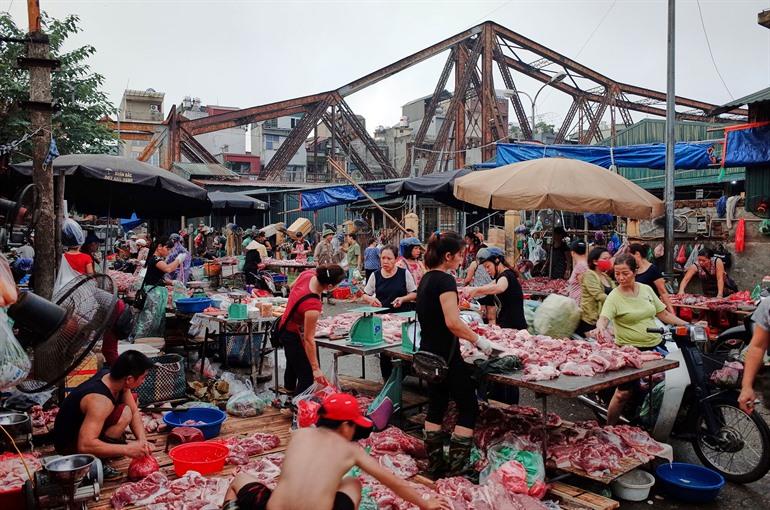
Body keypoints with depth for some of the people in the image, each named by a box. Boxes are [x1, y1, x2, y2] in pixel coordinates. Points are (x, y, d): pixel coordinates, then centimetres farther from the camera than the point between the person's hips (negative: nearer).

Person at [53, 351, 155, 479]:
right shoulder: (100, 401, -34)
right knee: (124, 414, -28)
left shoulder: (109, 376, -9)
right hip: (70, 446, -9)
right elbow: (84, 446, -40)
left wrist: (142, 440, -16)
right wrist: (127, 449, -35)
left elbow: (135, 412, -1)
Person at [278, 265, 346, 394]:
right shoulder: (313, 307, -41)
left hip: (287, 327, 10)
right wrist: (316, 368, -24)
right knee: (307, 377, -1)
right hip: (294, 336, -10)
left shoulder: (308, 274, -20)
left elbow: (292, 287, 4)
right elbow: (308, 339, -32)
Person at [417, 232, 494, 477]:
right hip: (446, 356, -9)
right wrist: (479, 340, -15)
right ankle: (457, 468, 1)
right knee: (468, 408, 2)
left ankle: (435, 466, 20)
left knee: (436, 407, 15)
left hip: (428, 353, 9)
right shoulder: (445, 280, -18)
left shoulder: (426, 279, 10)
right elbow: (453, 323, -25)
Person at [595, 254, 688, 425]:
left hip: (655, 345, 5)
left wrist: (686, 325, 4)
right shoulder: (614, 297, -10)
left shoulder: (646, 289, 5)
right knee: (624, 392, -5)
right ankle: (609, 428, 10)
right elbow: (603, 318, -24)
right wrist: (600, 328, -46)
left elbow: (663, 314, 11)